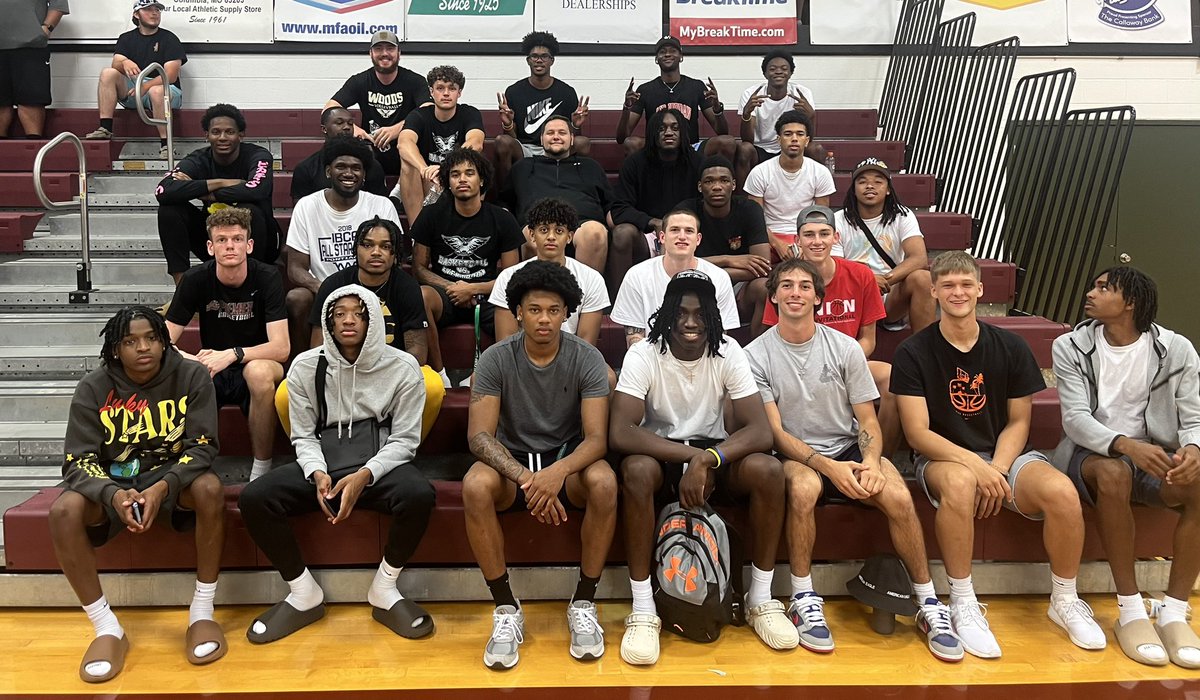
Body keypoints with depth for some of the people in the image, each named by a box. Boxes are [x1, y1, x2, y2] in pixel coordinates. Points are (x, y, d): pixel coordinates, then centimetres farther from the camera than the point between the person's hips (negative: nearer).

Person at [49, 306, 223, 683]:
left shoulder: (191, 376, -12)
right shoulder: (93, 387, -9)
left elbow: (202, 447, -15)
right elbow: (78, 461, -13)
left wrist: (162, 488, -33)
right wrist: (114, 495, -34)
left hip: (173, 475, -1)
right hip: (111, 481, 1)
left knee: (210, 488, -34)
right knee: (64, 510, -29)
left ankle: (202, 613, -20)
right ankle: (107, 628, -15)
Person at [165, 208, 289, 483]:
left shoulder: (267, 277, -14)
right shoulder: (195, 279, -7)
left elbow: (281, 348, -20)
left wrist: (233, 354, -34)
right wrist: (189, 360, -29)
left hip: (256, 367, -2)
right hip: (212, 372, 2)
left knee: (259, 371, -38)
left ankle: (261, 473, -21)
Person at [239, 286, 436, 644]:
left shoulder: (402, 367, -5)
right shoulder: (306, 366, 1)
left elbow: (404, 439, -5)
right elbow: (304, 436, 4)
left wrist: (363, 476, -21)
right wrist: (318, 474, -17)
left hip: (379, 465, -2)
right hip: (323, 465, 2)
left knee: (419, 495, -35)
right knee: (253, 499, -23)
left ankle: (384, 591, -9)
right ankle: (304, 594, -2)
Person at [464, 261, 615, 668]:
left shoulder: (587, 359, -10)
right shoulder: (495, 359, -10)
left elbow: (596, 438, -17)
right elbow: (480, 436, -17)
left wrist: (558, 472, -39)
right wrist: (526, 478, -34)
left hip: (568, 457, 0)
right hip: (512, 460, 0)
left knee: (604, 482, -34)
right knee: (475, 486, -33)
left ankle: (584, 604, -15)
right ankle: (506, 611, -18)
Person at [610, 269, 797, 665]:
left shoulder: (729, 354, -10)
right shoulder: (643, 355, -15)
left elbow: (761, 432, -19)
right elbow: (619, 433, -27)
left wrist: (707, 459, -35)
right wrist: (690, 455, -34)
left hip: (716, 453, 2)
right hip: (661, 455, -2)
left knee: (768, 469, -28)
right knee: (636, 470, -36)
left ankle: (760, 601, -9)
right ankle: (643, 611, -24)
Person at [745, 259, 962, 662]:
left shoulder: (845, 348, 5)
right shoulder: (757, 355, -2)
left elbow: (868, 420, 5)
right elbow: (774, 432, -8)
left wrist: (871, 461, -17)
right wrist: (827, 466, -22)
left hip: (848, 449, 3)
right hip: (795, 456, -2)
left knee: (898, 496, -26)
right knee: (803, 486, -37)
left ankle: (928, 604, -9)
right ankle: (803, 599, -21)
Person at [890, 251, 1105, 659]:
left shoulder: (1011, 347, 4)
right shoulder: (913, 353, -5)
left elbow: (1018, 421, 6)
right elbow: (918, 433, -10)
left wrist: (997, 470, -13)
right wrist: (977, 466, -22)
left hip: (1005, 455, 3)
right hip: (942, 457, -3)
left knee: (1063, 492, -27)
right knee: (959, 482, -38)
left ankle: (1064, 601, -1)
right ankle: (962, 604, -22)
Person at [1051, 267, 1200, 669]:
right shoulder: (1071, 347, -3)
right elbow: (1075, 418, -14)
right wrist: (1125, 445, -34)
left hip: (1153, 455, 2)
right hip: (1090, 452, -2)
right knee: (1114, 473, -37)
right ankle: (1130, 613, -27)